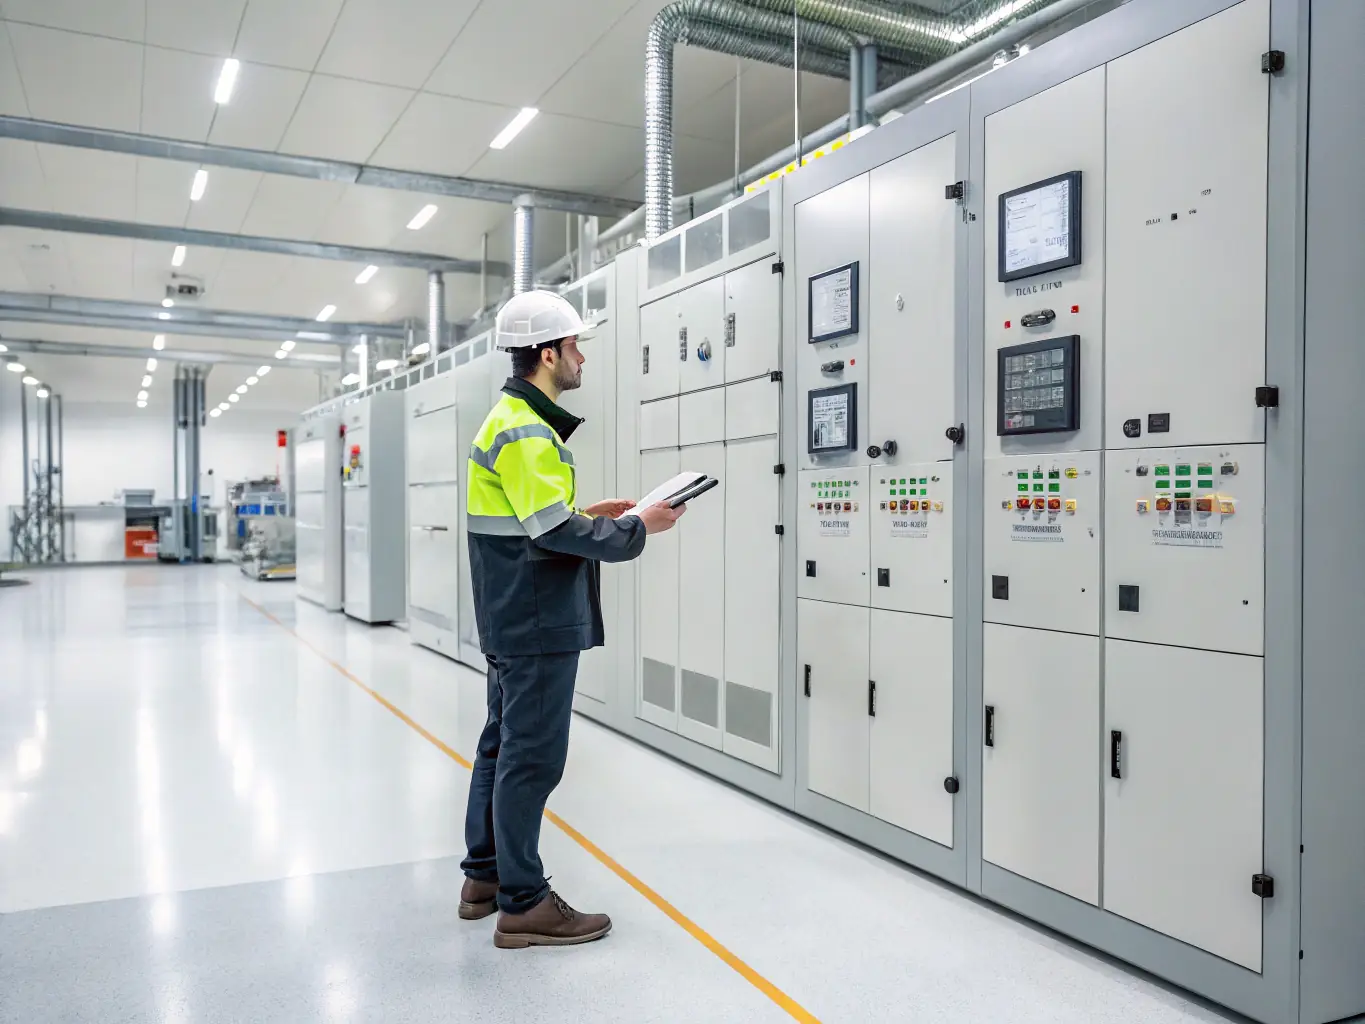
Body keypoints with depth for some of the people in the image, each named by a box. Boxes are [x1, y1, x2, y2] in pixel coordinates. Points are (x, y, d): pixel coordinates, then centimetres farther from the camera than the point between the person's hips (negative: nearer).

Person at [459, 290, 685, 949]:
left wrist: (589, 516, 10)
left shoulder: (512, 420, 15)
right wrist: (638, 529, -15)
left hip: (513, 620, 11)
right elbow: (555, 530, -23)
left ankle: (486, 877, 30)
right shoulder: (527, 432, -17)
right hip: (538, 624, -11)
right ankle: (523, 905, 8)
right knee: (532, 758, -3)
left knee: (502, 746, 17)